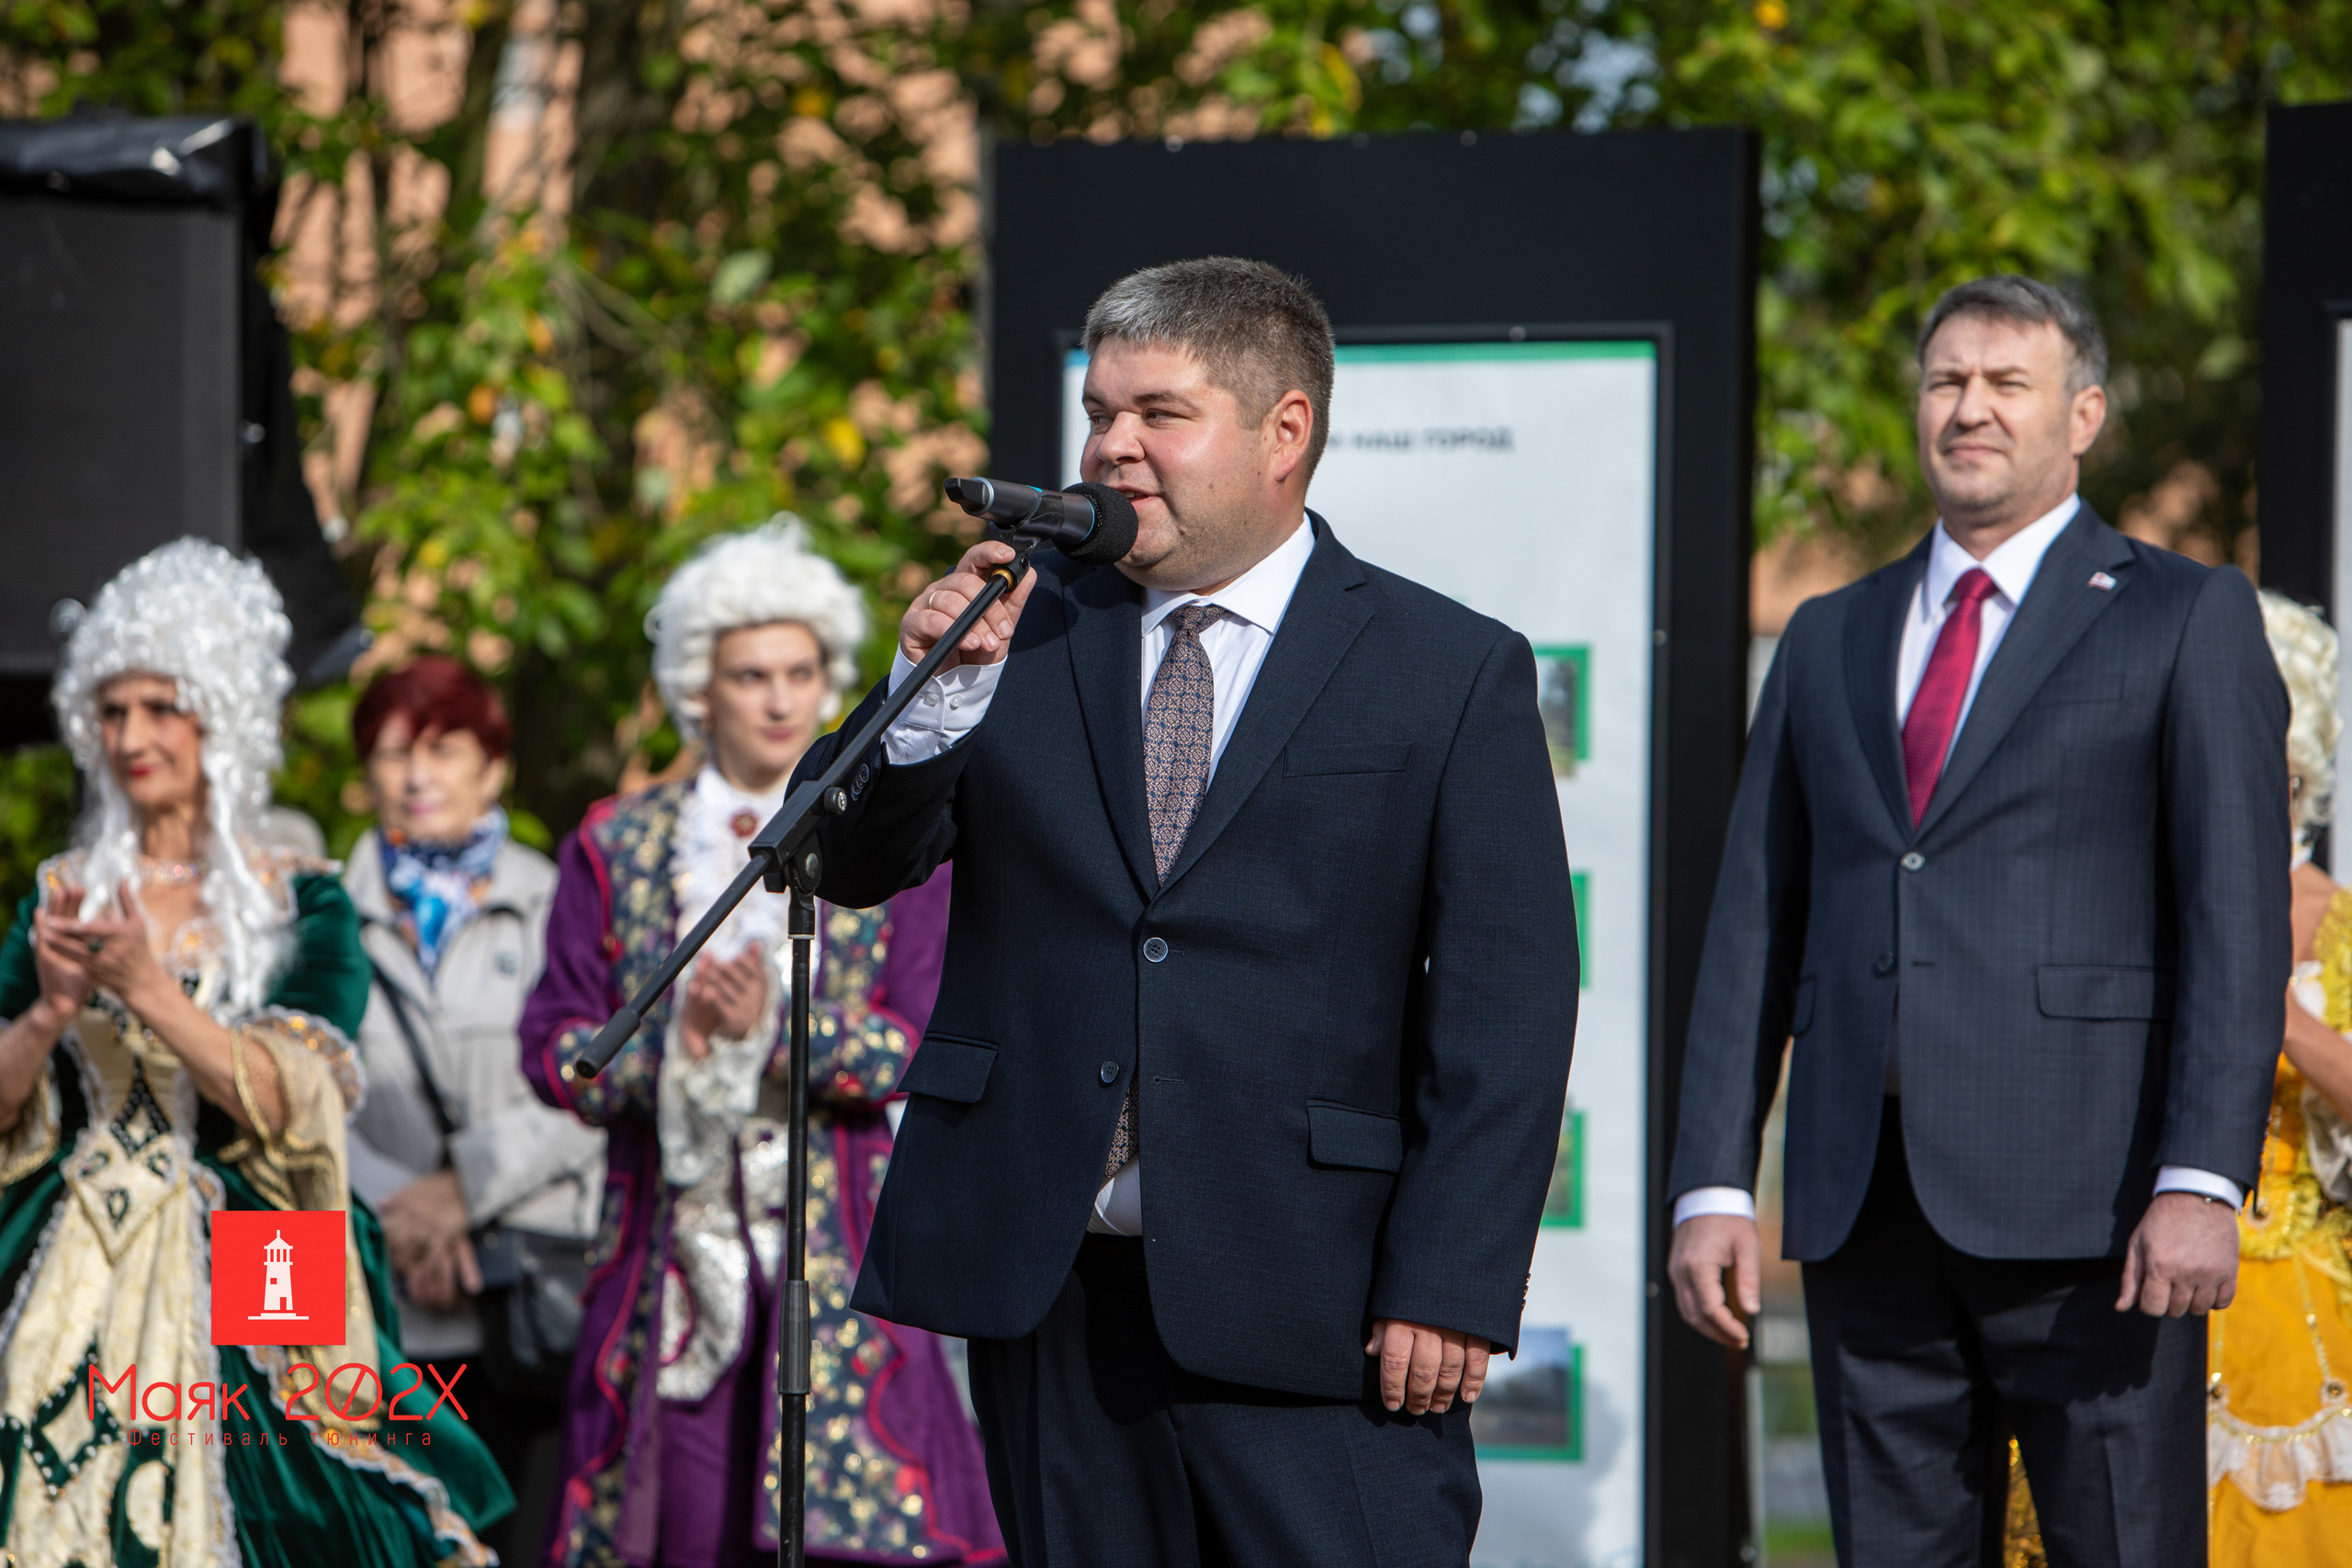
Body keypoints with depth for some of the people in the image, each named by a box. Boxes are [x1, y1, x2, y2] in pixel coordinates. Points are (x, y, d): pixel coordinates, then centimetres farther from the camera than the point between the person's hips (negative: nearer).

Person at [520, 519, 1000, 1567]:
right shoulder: (616, 848, 10)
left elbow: (931, 1049, -1)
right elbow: (552, 1048, 5)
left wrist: (780, 1030, -16)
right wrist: (668, 1041, -14)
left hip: (837, 1242, -1)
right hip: (672, 1237, 1)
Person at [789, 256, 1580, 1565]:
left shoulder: (1458, 673, 1)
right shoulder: (1026, 626, 10)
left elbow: (1508, 1005, -3)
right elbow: (850, 864, 5)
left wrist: (1452, 1286, -10)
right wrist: (933, 695, -14)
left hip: (1310, 1310, -3)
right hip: (1044, 1288, 3)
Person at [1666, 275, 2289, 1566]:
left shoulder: (2186, 621, 4)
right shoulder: (1829, 639, 18)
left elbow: (2237, 919, -4)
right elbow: (1754, 922, 15)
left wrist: (2202, 1180, -15)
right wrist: (1713, 1182, 6)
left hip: (2083, 1206, -4)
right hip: (1862, 1202, 4)